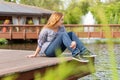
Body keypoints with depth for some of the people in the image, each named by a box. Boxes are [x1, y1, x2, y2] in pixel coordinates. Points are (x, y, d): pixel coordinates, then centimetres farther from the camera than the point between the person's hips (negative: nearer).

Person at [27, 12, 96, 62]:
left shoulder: (62, 28, 3)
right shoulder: (46, 30, -14)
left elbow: (67, 37, -11)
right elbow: (40, 43, -6)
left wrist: (74, 42, -32)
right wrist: (35, 55, -3)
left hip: (57, 50, 7)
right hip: (48, 51, -7)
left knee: (71, 34, -7)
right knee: (62, 35, -28)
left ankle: (83, 51, -21)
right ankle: (76, 54, -40)